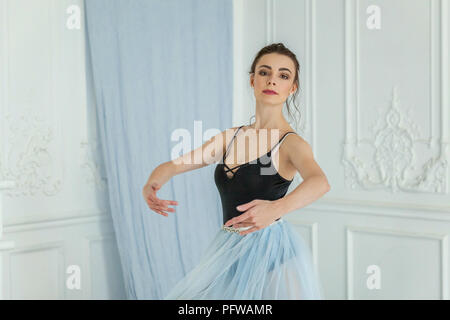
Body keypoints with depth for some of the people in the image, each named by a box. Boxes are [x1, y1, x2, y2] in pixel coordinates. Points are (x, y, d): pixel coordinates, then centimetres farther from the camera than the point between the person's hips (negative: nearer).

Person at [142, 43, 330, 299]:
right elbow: (173, 165, 9)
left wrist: (277, 207, -50)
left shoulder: (291, 143, -10)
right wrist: (153, 182, -15)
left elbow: (320, 182, -31)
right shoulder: (231, 136, 7)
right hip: (229, 249, 6)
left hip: (272, 249, -5)